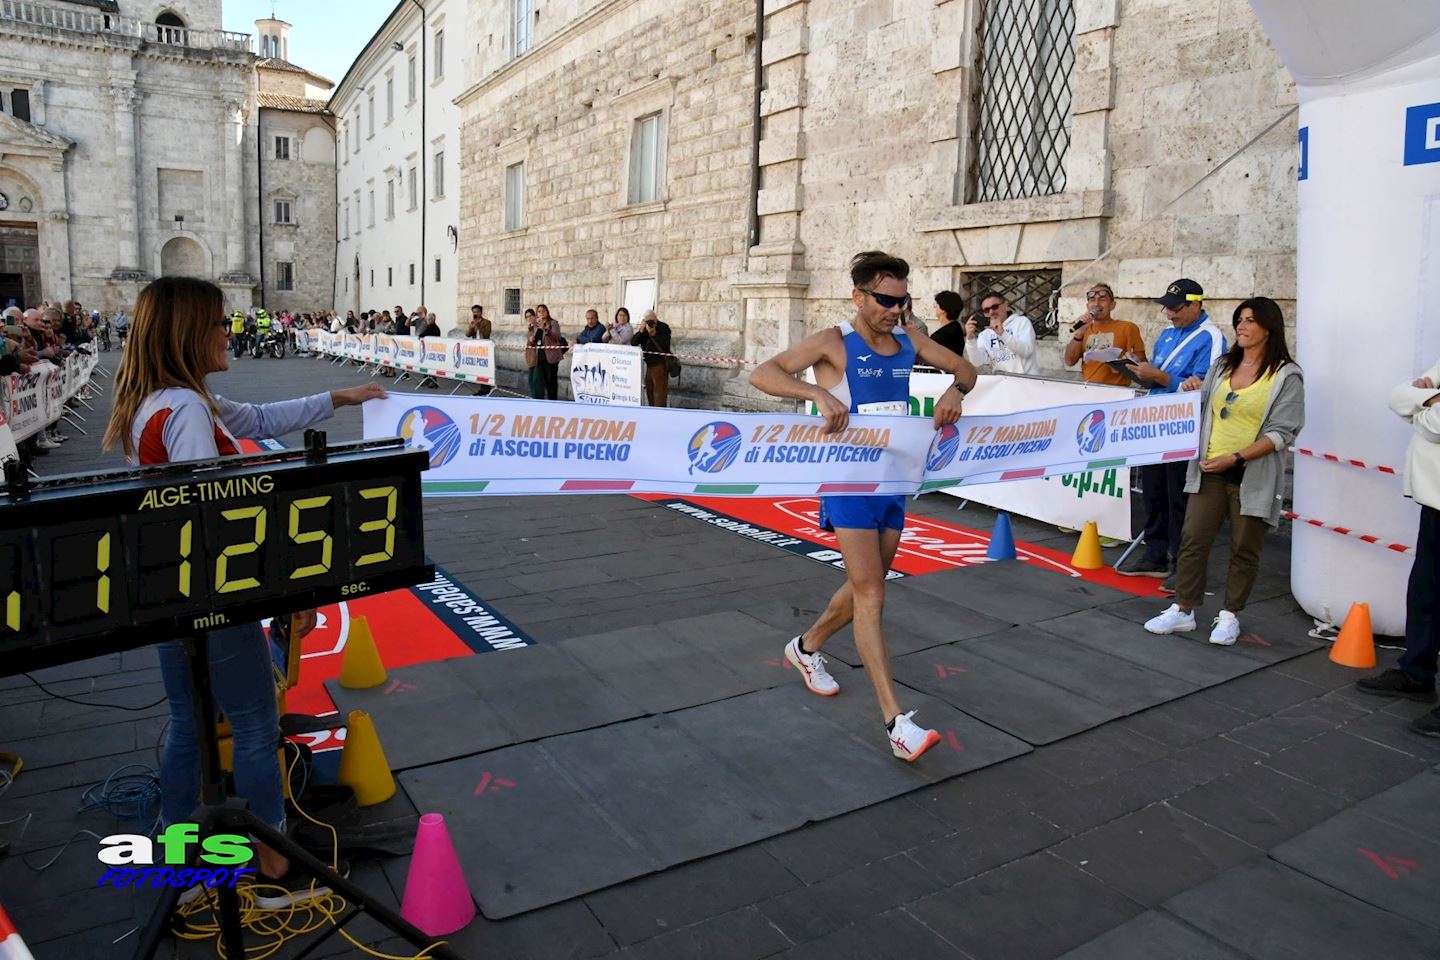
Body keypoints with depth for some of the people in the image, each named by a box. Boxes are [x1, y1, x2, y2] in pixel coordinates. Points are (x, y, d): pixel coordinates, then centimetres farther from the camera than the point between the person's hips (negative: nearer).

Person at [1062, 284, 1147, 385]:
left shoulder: (1128, 327, 3)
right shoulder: (1084, 329, 15)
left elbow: (1141, 362, 0)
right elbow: (1069, 361, 6)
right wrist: (1079, 333, -3)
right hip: (1087, 388, 3)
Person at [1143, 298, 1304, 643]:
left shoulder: (1286, 375, -4)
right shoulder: (1222, 366, 12)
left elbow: (1281, 433, -11)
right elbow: (1202, 412, 22)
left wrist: (1236, 458, -21)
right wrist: (1192, 393, 0)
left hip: (1252, 477, -4)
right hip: (1209, 471, 4)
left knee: (1244, 549, 7)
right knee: (1193, 540, 4)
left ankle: (1229, 616, 20)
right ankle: (1183, 610, 13)